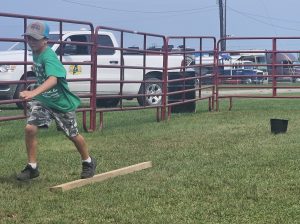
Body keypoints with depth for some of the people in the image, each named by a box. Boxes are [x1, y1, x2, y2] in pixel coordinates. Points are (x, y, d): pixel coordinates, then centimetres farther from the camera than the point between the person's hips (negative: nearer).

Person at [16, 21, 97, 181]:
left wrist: (34, 92, -64)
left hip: (62, 102, -6)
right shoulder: (35, 53, -5)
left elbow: (53, 79, -48)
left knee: (73, 135, 9)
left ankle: (88, 163, 34)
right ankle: (32, 167, 0)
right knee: (30, 128, -12)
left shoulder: (49, 57, -30)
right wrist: (35, 95, 14)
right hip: (42, 100, 6)